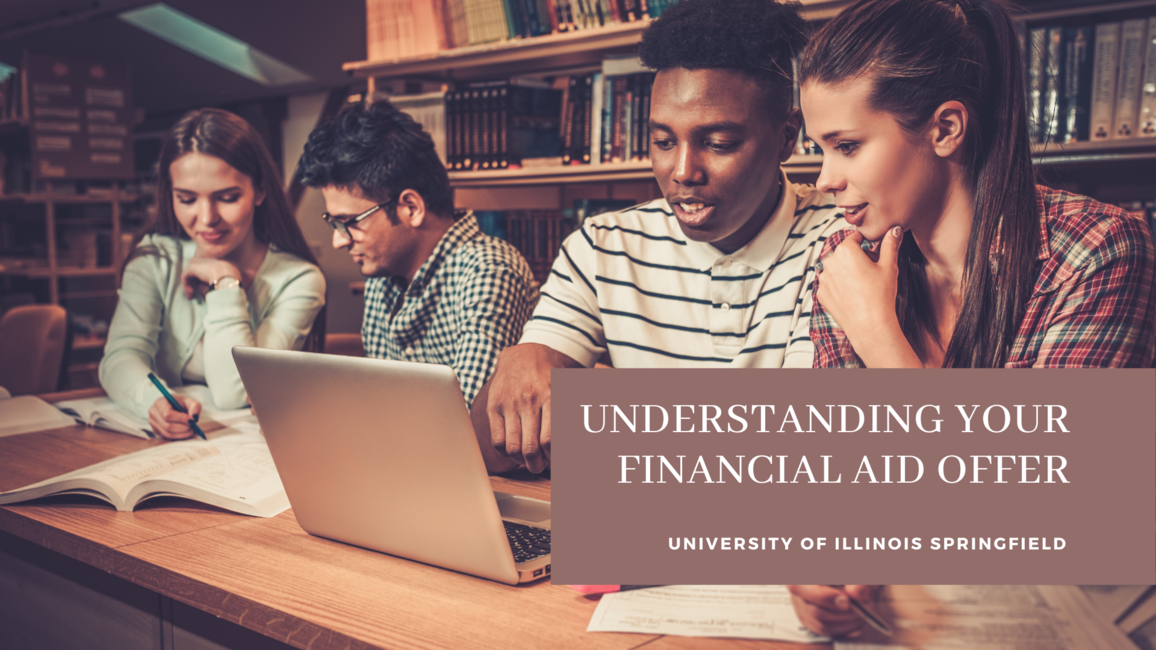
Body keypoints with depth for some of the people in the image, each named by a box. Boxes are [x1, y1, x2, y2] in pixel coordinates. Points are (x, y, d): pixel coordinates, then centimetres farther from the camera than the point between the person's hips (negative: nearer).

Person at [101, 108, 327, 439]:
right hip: (161, 446, 2)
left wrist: (225, 280, -15)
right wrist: (154, 400, -32)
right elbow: (121, 356, -12)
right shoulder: (155, 258, 1)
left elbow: (234, 393, -17)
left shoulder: (297, 280, -9)